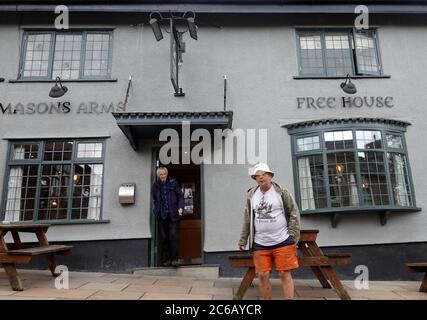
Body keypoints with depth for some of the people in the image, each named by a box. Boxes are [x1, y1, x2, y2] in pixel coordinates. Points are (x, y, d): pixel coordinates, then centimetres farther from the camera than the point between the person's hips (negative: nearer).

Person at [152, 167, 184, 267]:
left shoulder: (173, 183, 4)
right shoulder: (156, 185, 8)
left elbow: (180, 196, 5)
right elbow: (155, 200, 15)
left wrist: (181, 207, -6)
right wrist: (157, 210, 5)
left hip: (173, 214, -2)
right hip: (161, 215, 2)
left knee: (174, 236, -6)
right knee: (163, 237, 4)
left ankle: (174, 259, 1)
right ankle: (165, 259, 14)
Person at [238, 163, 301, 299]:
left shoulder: (281, 191, -3)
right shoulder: (251, 195, 5)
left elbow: (294, 213, -1)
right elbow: (247, 219, 10)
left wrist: (292, 236, -7)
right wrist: (243, 240, 10)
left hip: (282, 242, -2)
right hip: (260, 244, 3)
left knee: (285, 274, 2)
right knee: (263, 276, 5)